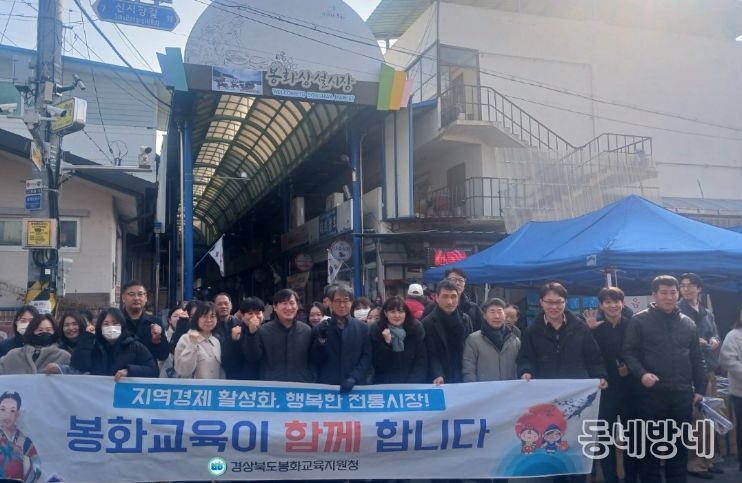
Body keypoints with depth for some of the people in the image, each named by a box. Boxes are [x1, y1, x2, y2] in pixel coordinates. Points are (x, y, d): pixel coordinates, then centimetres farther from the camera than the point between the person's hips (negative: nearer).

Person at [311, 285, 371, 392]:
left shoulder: (362, 328, 5)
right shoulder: (320, 328, 4)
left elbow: (366, 357, -1)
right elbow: (315, 361, 1)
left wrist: (353, 378, -14)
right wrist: (321, 339, -13)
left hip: (355, 387, 0)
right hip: (326, 386, 0)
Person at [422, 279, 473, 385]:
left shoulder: (466, 319, 6)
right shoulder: (427, 323, -8)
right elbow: (431, 355, -10)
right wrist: (438, 376, -25)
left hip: (463, 379, 4)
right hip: (441, 382, -4)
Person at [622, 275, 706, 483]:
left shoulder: (688, 323, 10)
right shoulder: (639, 320, -3)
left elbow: (696, 359, 14)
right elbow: (628, 352, -5)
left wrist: (700, 388, 9)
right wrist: (641, 373, -20)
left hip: (682, 394, 4)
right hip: (652, 393, -4)